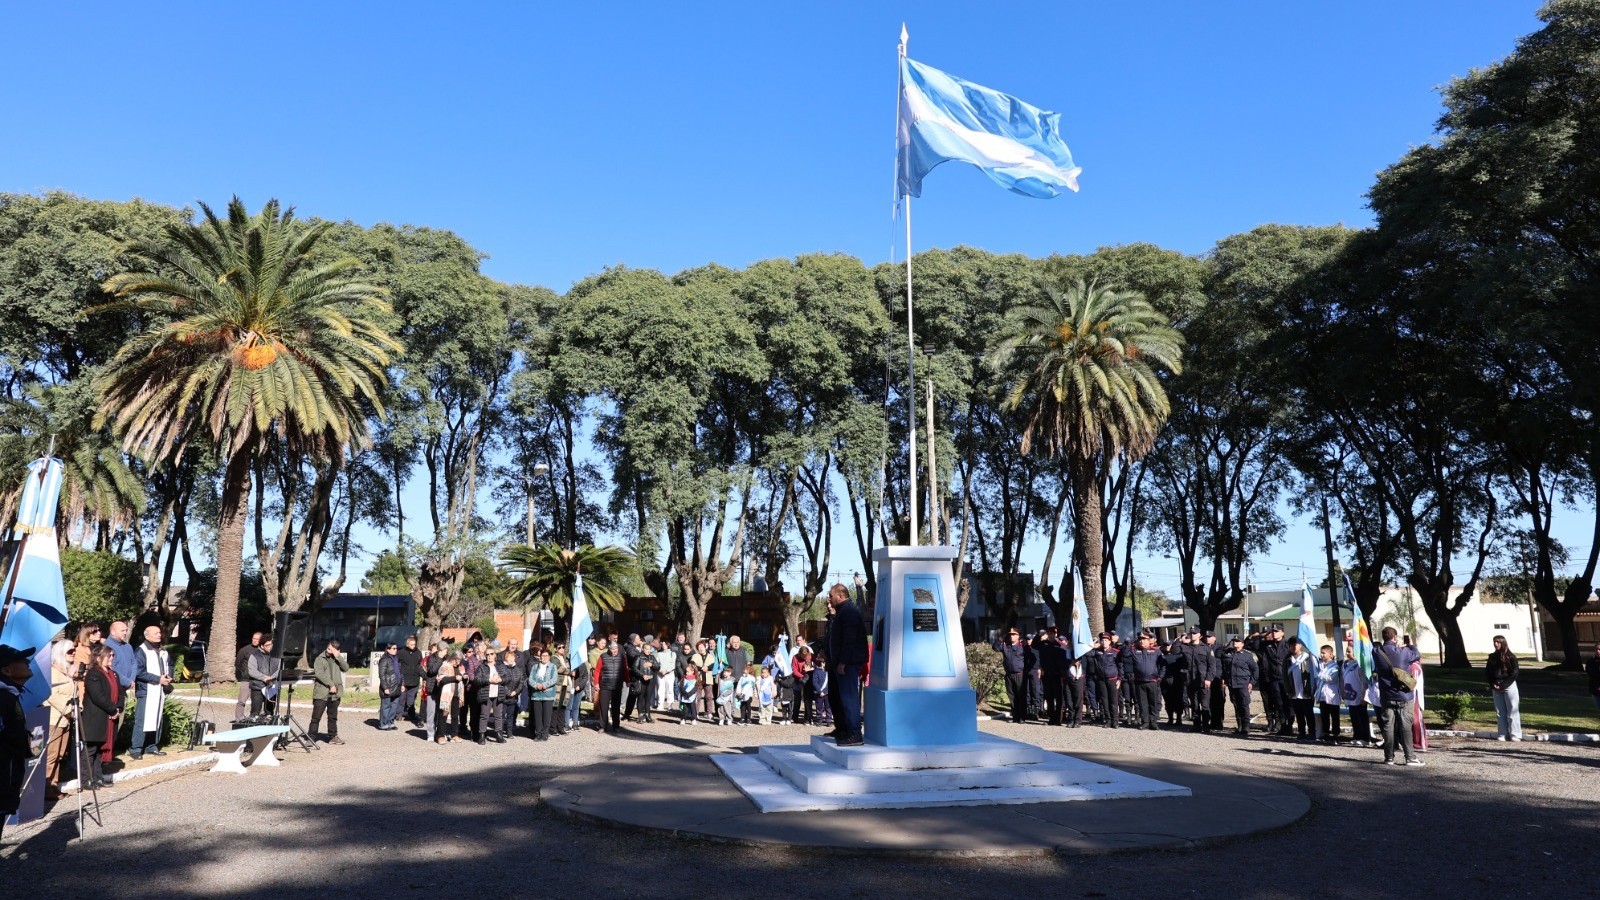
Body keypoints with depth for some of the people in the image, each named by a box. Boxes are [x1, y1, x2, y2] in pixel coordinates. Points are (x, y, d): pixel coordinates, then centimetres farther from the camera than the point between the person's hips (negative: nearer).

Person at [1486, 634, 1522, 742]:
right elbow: (1487, 672, 11)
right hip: (1496, 687, 5)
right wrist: (1492, 684, -3)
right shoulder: (1492, 657, 10)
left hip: (1509, 686, -5)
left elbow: (1514, 673, -7)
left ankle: (1515, 735, 1)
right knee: (1500, 712, 6)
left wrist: (1503, 685, -12)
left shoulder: (1511, 657, -4)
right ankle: (1503, 734, 10)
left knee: (1512, 711, -3)